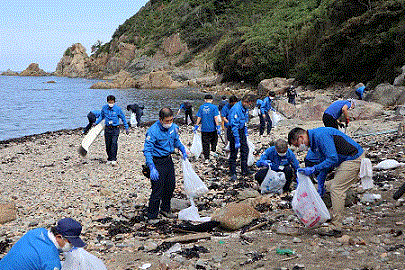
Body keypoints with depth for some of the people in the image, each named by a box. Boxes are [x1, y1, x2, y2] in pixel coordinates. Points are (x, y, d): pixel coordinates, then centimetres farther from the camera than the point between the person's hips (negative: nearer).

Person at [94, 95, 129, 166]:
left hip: (115, 128, -3)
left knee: (114, 143, -17)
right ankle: (109, 159, 19)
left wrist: (126, 128, 6)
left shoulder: (117, 109, -7)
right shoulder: (104, 108, 2)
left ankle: (114, 160, -17)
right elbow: (102, 117, 22)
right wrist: (96, 123, 21)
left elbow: (123, 118, 4)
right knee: (108, 144, 6)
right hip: (107, 128, 4)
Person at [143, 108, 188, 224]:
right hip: (157, 162, -7)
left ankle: (165, 209, 34)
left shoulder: (173, 127, -1)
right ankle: (152, 216, 5)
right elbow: (147, 151, -24)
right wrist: (152, 168, -31)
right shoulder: (153, 131, -22)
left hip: (168, 160, 7)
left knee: (171, 185, 13)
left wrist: (183, 150, 11)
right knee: (157, 189, -7)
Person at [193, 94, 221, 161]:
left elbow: (199, 118, 3)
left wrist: (196, 126, 11)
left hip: (204, 129, 2)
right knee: (214, 140, 21)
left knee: (205, 143, 6)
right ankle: (213, 151, 7)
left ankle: (206, 158, 6)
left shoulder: (201, 107, 3)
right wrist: (218, 127, -10)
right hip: (212, 128, -2)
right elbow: (216, 118, -11)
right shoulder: (214, 107, -5)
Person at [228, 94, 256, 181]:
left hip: (242, 130, 9)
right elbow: (234, 126, -27)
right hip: (234, 131, -8)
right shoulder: (236, 109, -26)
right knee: (234, 153, -2)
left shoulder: (246, 108, 2)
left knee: (245, 150, 10)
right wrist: (237, 141, -26)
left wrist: (245, 131, 19)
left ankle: (244, 170, 21)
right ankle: (232, 173, 7)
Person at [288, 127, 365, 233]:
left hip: (353, 159, -10)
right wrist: (320, 185, 18)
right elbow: (324, 162, 20)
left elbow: (333, 159, -25)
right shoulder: (314, 140, 12)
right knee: (335, 188, 14)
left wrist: (313, 169, -21)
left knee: (336, 189, -10)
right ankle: (336, 220, 21)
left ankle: (336, 227, -7)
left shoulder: (320, 136, -21)